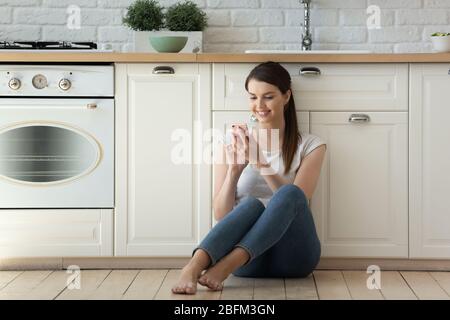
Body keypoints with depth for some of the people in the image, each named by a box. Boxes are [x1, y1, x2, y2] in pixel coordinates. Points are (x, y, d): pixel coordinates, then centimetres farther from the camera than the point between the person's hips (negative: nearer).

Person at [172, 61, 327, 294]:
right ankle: (192, 269, -51)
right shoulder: (232, 145, 12)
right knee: (251, 204, -33)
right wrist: (234, 169, -11)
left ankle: (224, 267, -45)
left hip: (292, 256, 0)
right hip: (249, 261, 0)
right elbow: (221, 215, 5)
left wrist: (261, 163, -20)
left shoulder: (309, 145, 9)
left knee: (289, 194, -31)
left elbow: (295, 201, -8)